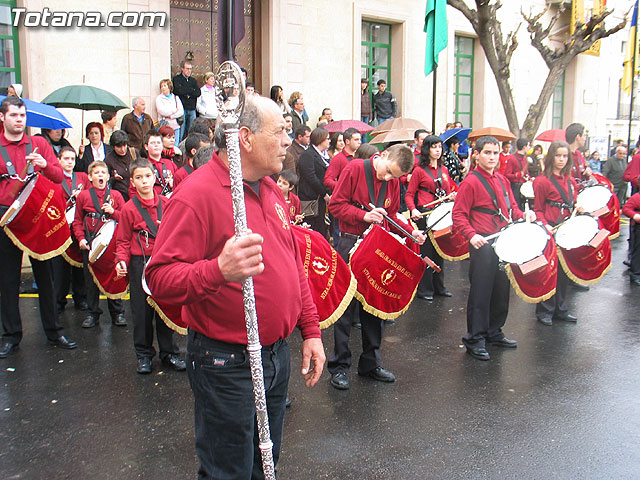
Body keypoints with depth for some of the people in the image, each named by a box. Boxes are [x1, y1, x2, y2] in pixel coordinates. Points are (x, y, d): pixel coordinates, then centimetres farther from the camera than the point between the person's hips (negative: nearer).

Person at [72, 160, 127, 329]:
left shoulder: (115, 195, 7)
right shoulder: (83, 195, 7)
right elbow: (77, 221, 8)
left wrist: (113, 212, -10)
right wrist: (80, 238, -5)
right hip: (90, 244, 1)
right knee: (91, 279, 5)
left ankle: (117, 313, 13)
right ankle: (93, 313, 17)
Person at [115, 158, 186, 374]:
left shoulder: (166, 203, 4)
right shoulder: (129, 208, -1)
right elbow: (123, 241, 1)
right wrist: (121, 261, -13)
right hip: (140, 264, -1)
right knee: (142, 310, 5)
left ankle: (169, 352, 20)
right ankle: (143, 355, 20)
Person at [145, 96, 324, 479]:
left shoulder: (271, 189, 8)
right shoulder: (197, 194, -18)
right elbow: (160, 279, -23)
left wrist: (311, 329, 12)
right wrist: (218, 270, -41)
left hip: (278, 355, 8)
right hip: (227, 364, -8)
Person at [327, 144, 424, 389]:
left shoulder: (393, 182, 7)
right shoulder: (355, 168, -9)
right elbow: (336, 204, -10)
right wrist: (364, 215, -21)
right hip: (351, 244, -5)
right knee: (347, 305, 0)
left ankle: (371, 363, 25)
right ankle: (339, 365, 12)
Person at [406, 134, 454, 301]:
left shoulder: (444, 169, 13)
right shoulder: (419, 170, -4)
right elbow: (409, 195, -5)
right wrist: (413, 210, -22)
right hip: (425, 214, -6)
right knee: (426, 251, 0)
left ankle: (439, 286, 25)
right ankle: (424, 289, 11)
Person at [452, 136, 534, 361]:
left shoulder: (502, 180, 14)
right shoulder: (471, 182, -9)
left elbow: (511, 207, 21)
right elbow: (459, 215, -12)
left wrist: (524, 216, 1)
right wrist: (472, 235, -26)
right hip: (483, 244, -7)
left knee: (501, 289, 15)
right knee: (481, 292, -2)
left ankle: (494, 332, 31)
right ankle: (475, 339, 9)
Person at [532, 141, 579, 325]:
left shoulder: (570, 181, 12)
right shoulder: (542, 181, -7)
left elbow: (573, 205, 20)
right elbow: (538, 210, -6)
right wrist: (545, 226, -21)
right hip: (549, 231, -6)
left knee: (564, 270, 12)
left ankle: (560, 309, 25)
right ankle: (544, 311, 12)